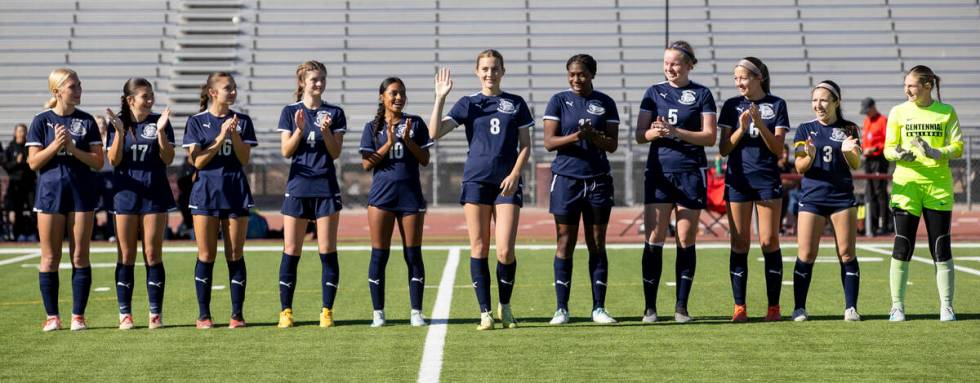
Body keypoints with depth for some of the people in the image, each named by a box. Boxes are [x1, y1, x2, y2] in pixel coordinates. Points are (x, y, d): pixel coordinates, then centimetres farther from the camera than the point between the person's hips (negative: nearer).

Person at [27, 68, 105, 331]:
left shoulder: (86, 121, 5)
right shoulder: (42, 121, 2)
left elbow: (98, 161, 1)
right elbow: (33, 162, -2)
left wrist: (73, 148, -13)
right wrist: (55, 145, -16)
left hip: (81, 193, 1)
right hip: (50, 191, -1)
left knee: (80, 256, 1)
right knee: (50, 257, 2)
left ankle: (78, 316, 7)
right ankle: (52, 316, 10)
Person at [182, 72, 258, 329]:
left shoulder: (242, 121, 6)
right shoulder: (197, 122, 1)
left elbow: (244, 159, 0)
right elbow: (197, 161, -6)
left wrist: (234, 134, -14)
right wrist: (220, 138, -14)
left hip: (236, 192, 2)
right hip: (206, 192, -1)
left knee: (235, 255, 2)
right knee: (206, 256, 0)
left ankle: (237, 314, 6)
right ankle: (204, 315, 7)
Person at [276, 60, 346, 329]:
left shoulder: (335, 113, 5)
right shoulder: (290, 112, 5)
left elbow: (335, 153, 0)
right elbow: (286, 152, 0)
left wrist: (326, 131, -17)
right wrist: (299, 129, -16)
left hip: (326, 188, 0)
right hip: (298, 188, 0)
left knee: (327, 251, -1)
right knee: (291, 251, 1)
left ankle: (327, 310, 5)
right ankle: (286, 311, 8)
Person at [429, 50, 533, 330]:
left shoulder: (516, 104, 9)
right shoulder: (468, 104, 7)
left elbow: (525, 146, 8)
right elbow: (435, 132, -3)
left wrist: (515, 173, -7)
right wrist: (440, 97, -11)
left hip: (507, 182, 0)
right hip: (476, 180, 1)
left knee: (505, 251, -8)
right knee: (479, 249, 1)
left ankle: (505, 307, 14)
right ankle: (485, 312, 8)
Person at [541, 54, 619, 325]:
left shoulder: (605, 103, 6)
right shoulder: (559, 101, 3)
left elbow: (612, 145, 2)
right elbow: (549, 142, -4)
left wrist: (592, 135, -18)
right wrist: (575, 136, -21)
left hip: (598, 180, 1)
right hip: (566, 178, -1)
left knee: (597, 245, 4)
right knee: (565, 245, 0)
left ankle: (599, 308, 9)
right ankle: (561, 308, 5)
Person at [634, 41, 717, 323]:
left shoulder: (702, 94, 4)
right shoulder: (654, 93, 10)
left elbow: (710, 137, -3)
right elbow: (640, 135, 8)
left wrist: (676, 132, -15)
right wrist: (655, 132, -15)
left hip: (691, 173, -1)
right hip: (658, 172, 1)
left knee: (686, 241, 1)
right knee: (654, 240, -5)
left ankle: (681, 306, 8)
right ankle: (650, 307, 0)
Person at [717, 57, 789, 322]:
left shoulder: (776, 105, 3)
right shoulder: (732, 106, 7)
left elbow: (778, 149, -2)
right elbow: (724, 149, 3)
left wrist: (760, 124, -15)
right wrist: (742, 128, -13)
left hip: (768, 180, -1)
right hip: (738, 180, 1)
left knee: (769, 242, -2)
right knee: (740, 243, 1)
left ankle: (773, 306, 4)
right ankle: (739, 306, 4)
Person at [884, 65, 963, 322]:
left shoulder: (946, 112, 4)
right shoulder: (898, 112, 5)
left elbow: (958, 147, 0)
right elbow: (888, 148, 5)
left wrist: (937, 153, -19)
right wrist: (899, 155, -18)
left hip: (939, 186, 0)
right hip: (906, 184, 0)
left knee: (941, 247, 1)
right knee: (902, 246, -4)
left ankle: (946, 307, 9)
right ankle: (897, 306, 3)